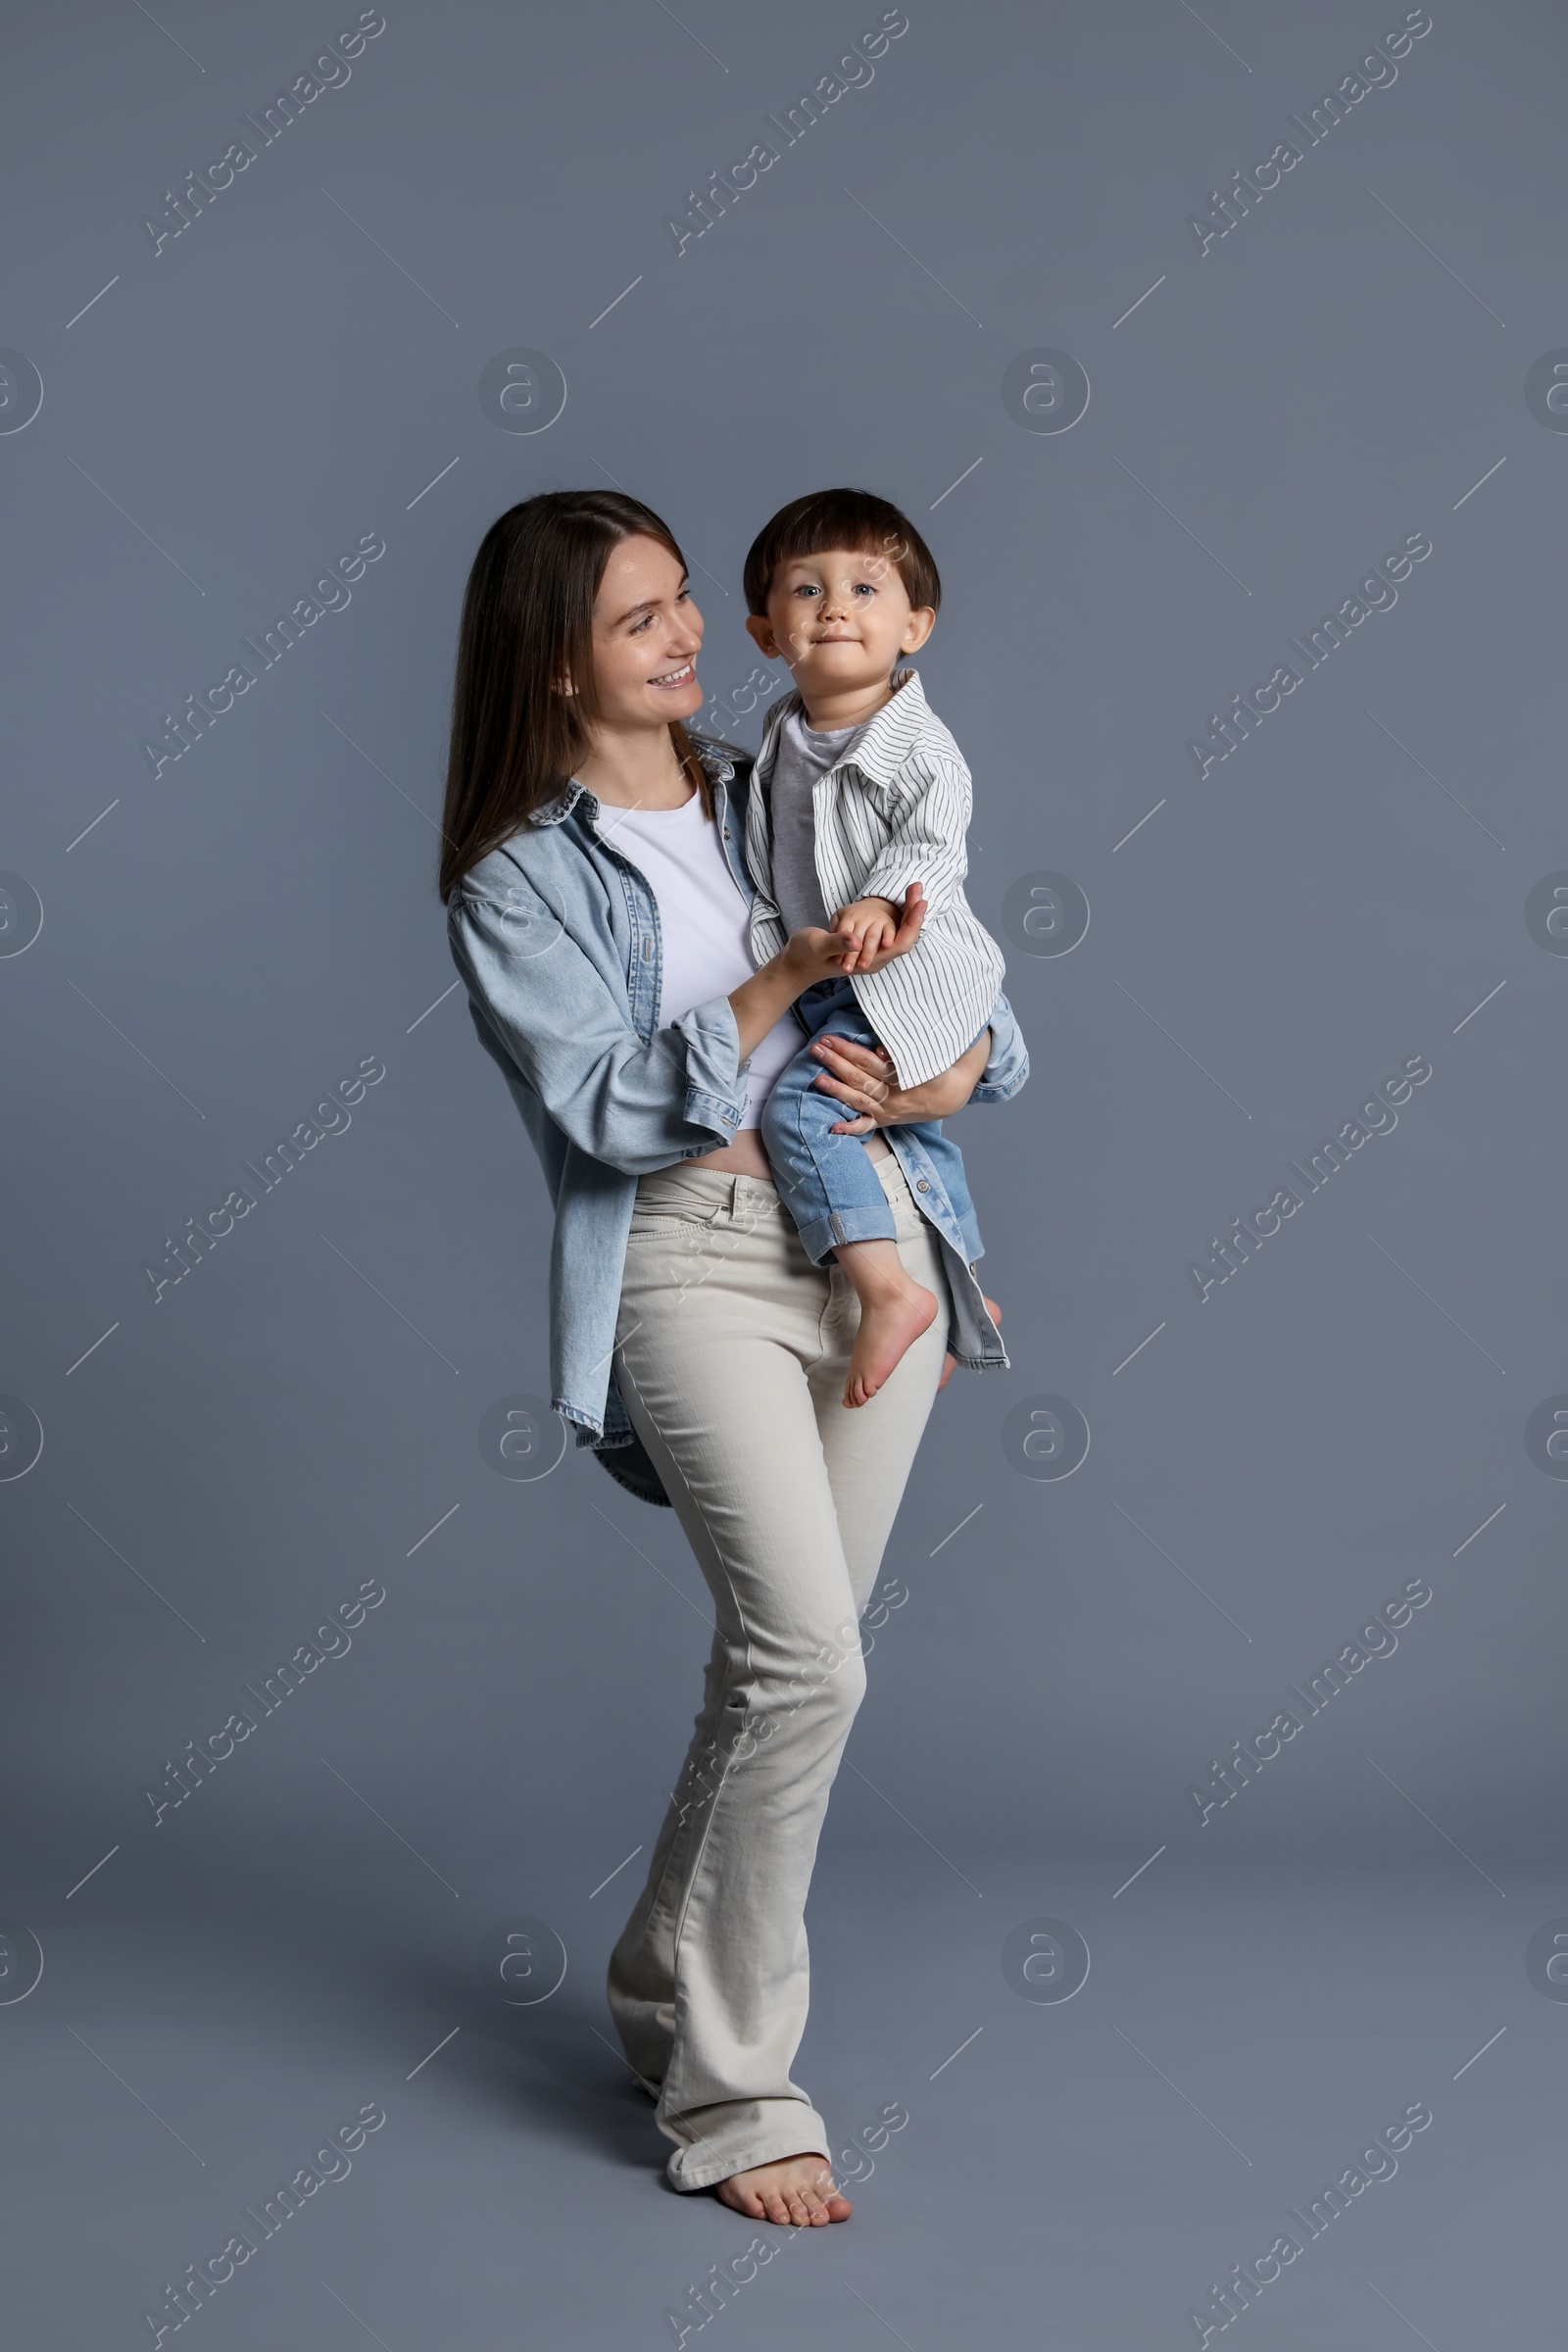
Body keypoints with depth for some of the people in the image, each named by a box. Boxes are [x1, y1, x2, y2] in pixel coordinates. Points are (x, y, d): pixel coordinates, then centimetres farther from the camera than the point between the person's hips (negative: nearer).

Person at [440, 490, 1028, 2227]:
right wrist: (787, 983, -17)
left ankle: (669, 1995, 28)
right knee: (808, 1659, -17)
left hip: (871, 1229, 5)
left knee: (786, 1658, 7)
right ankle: (733, 2092, -2)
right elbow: (608, 1109, -11)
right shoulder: (516, 883, 2)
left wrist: (948, 1075, -3)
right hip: (687, 1257, -5)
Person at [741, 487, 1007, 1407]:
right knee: (917, 1131, 22)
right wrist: (771, 956, 6)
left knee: (801, 1103, -24)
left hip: (913, 974, -9)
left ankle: (889, 1290, -23)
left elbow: (934, 845, -24)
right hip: (828, 985, 9)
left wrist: (881, 901, -42)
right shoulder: (782, 738, 6)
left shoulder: (915, 741, -15)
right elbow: (769, 869, 14)